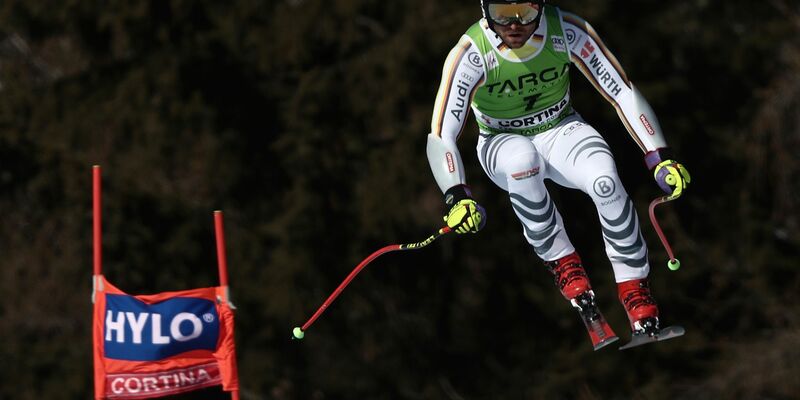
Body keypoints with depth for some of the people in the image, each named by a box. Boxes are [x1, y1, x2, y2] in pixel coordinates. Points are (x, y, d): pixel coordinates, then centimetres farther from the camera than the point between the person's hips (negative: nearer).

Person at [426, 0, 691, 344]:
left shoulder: (568, 32, -21)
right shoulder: (471, 54, -25)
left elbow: (623, 93, -15)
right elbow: (441, 136, -28)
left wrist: (661, 158, -22)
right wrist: (456, 196, -43)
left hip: (560, 131, 1)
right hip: (502, 143, -1)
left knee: (605, 179, -31)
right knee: (522, 157, -39)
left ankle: (633, 284, -12)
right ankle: (560, 260, -18)